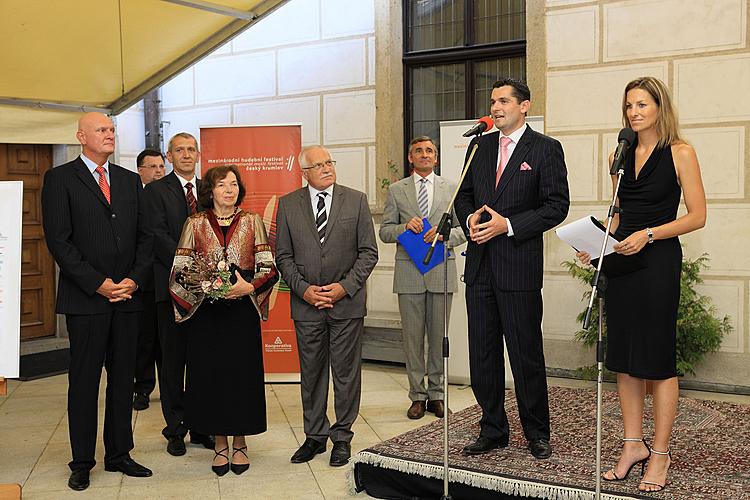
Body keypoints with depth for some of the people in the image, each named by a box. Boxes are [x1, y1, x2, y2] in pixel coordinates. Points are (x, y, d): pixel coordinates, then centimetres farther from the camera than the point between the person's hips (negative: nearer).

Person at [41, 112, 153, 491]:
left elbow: (143, 236, 12)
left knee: (123, 378, 9)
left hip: (128, 295, 4)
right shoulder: (60, 178, -1)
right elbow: (58, 240, -8)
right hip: (85, 298, -4)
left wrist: (135, 279, -4)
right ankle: (82, 462, 14)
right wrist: (98, 284, -13)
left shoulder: (130, 180, 13)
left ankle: (119, 454, 20)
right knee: (84, 380, 3)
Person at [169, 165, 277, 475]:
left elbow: (268, 268, 0)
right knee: (210, 373, 3)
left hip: (242, 311, 0)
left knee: (242, 373, 3)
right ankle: (220, 444, 17)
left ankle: (240, 443, 18)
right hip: (206, 312, 0)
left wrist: (249, 287, -16)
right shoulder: (195, 223, 3)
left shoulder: (252, 222, 4)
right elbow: (179, 271, 1)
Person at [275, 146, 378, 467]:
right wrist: (304, 289, -8)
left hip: (347, 301, -1)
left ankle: (342, 437, 18)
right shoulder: (288, 205, 5)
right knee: (311, 372, 9)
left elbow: (368, 252, 1)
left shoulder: (356, 200, 2)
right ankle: (315, 436, 23)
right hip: (306, 304, 1)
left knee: (346, 372, 5)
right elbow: (283, 256, 5)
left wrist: (345, 287, -10)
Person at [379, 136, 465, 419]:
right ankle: (417, 396, 12)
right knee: (412, 337, 3)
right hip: (409, 271, 0)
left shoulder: (451, 189, 10)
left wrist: (445, 234, -12)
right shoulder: (396, 190, 9)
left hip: (441, 269, 1)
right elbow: (385, 231, 7)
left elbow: (463, 229, 8)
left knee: (439, 336, 5)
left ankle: (436, 394, 15)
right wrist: (405, 227, -12)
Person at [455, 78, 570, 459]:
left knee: (526, 354, 2)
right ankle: (492, 430, 23)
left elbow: (557, 205, -7)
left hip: (520, 266, -5)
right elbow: (464, 195, 18)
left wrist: (507, 225, -16)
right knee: (482, 353, 10)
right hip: (480, 264, 6)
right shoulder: (480, 146, 14)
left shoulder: (546, 149, -2)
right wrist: (470, 219, -4)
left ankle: (537, 433, 18)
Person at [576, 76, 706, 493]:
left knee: (658, 357, 0)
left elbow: (697, 216, -7)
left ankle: (660, 454, 10)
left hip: (658, 260, -5)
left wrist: (648, 234, -18)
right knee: (624, 355, 8)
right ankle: (634, 445, 19)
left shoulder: (680, 153, -4)